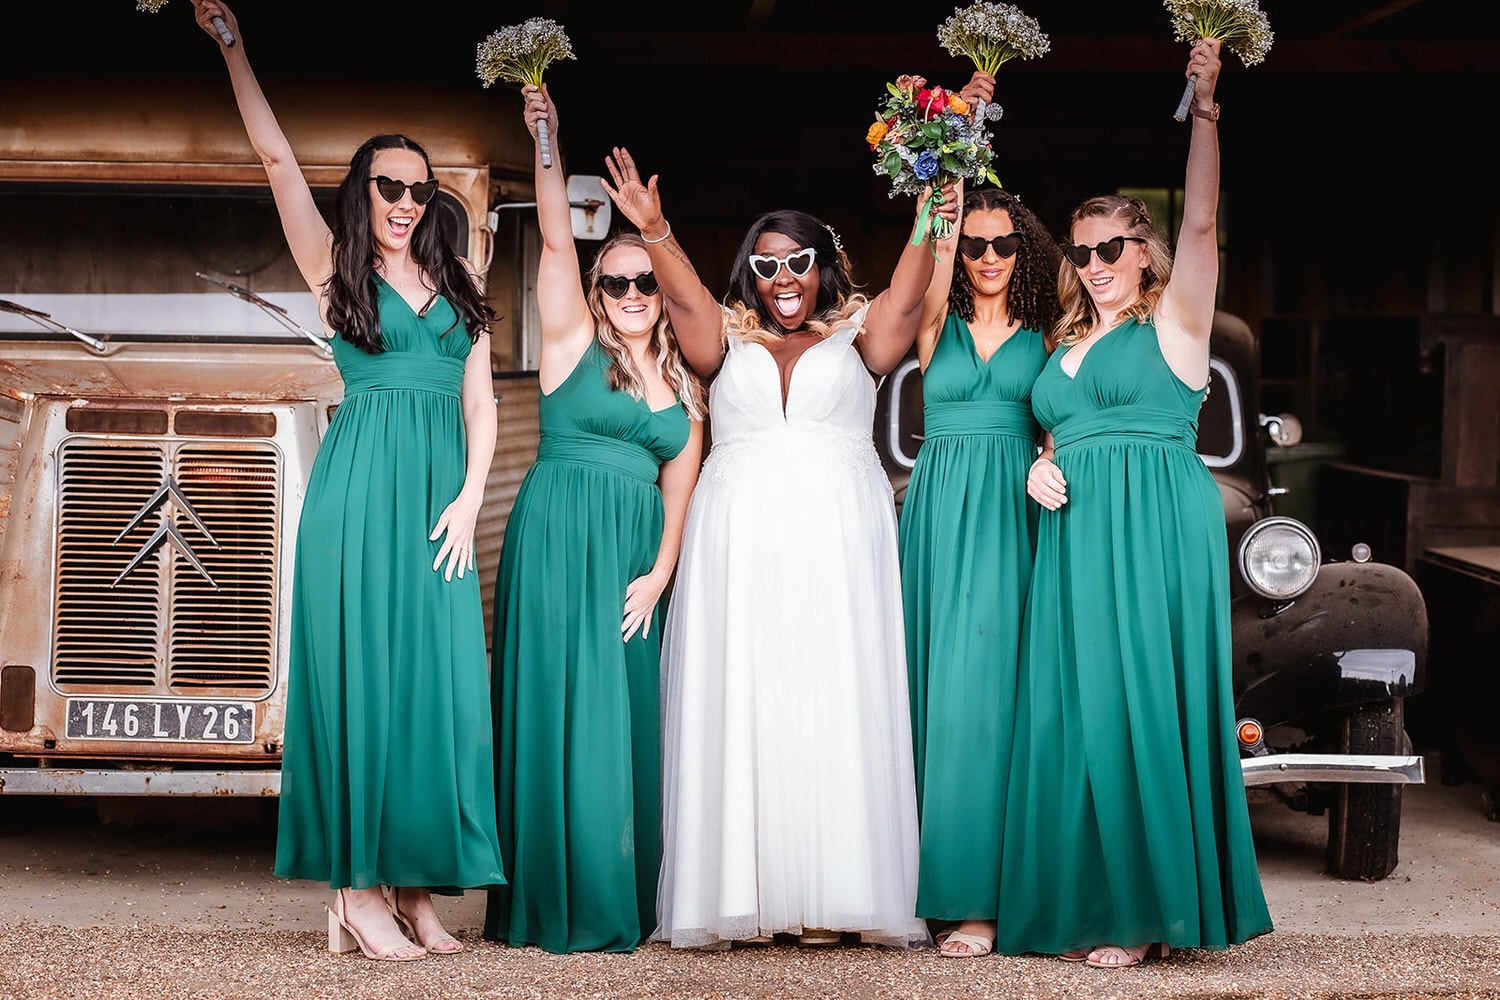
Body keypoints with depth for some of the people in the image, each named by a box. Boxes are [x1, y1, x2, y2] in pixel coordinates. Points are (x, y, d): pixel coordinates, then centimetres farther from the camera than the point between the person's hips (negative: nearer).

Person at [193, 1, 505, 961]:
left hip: (442, 495, 4)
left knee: (435, 673, -1)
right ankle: (357, 886, -6)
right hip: (361, 485, -4)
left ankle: (415, 883, 3)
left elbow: (481, 403, 12)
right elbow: (278, 157, 1)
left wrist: (469, 500, -2)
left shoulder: (455, 290, 18)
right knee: (360, 666, -7)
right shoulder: (335, 268, 9)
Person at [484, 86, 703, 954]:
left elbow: (677, 489, 11)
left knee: (626, 716, 6)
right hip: (558, 536, -5)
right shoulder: (574, 342, 3)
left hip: (636, 554, 5)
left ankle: (622, 903, 14)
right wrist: (546, 144, -15)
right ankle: (559, 905, -1)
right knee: (563, 710, -6)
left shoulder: (685, 388, 14)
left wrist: (660, 572, -1)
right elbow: (556, 242, -8)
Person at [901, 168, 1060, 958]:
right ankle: (949, 879, 5)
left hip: (1015, 516, -1)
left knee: (994, 688, -8)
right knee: (945, 686, -1)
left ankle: (985, 896, -7)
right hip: (943, 512, 1)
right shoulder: (939, 327, 11)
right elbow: (930, 302, -12)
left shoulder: (1043, 337, 11)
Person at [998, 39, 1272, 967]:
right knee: (1074, 709, 3)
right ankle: (1089, 900, 9)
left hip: (1155, 534, -6)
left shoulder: (1172, 324, 1)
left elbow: (1201, 224, -12)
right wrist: (1040, 470, 3)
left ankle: (1148, 907, -1)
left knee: (1140, 705, -7)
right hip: (1075, 536, 6)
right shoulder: (1066, 346, 20)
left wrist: (1205, 107, -18)